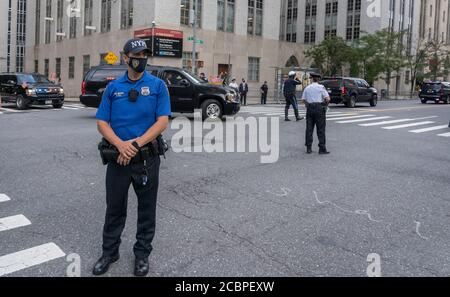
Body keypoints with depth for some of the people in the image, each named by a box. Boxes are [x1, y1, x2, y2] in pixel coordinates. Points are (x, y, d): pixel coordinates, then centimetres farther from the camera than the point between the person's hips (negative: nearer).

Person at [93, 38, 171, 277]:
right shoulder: (113, 87, 6)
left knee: (146, 209, 10)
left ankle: (142, 254, 27)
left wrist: (135, 144, -17)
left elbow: (162, 121, -8)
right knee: (114, 207, 12)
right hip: (118, 156, 2)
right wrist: (121, 145, -17)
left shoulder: (158, 85, 0)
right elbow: (102, 123, 1)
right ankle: (109, 252, 30)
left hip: (147, 157, -1)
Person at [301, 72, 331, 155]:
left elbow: (304, 100, 6)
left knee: (309, 129, 8)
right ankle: (322, 149, -1)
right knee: (321, 129, -1)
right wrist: (325, 106, 8)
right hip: (319, 108, -4)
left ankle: (309, 148, 9)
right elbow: (327, 99, -8)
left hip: (310, 108, 4)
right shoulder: (321, 87, -1)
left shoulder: (307, 88, 11)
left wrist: (308, 106, 14)